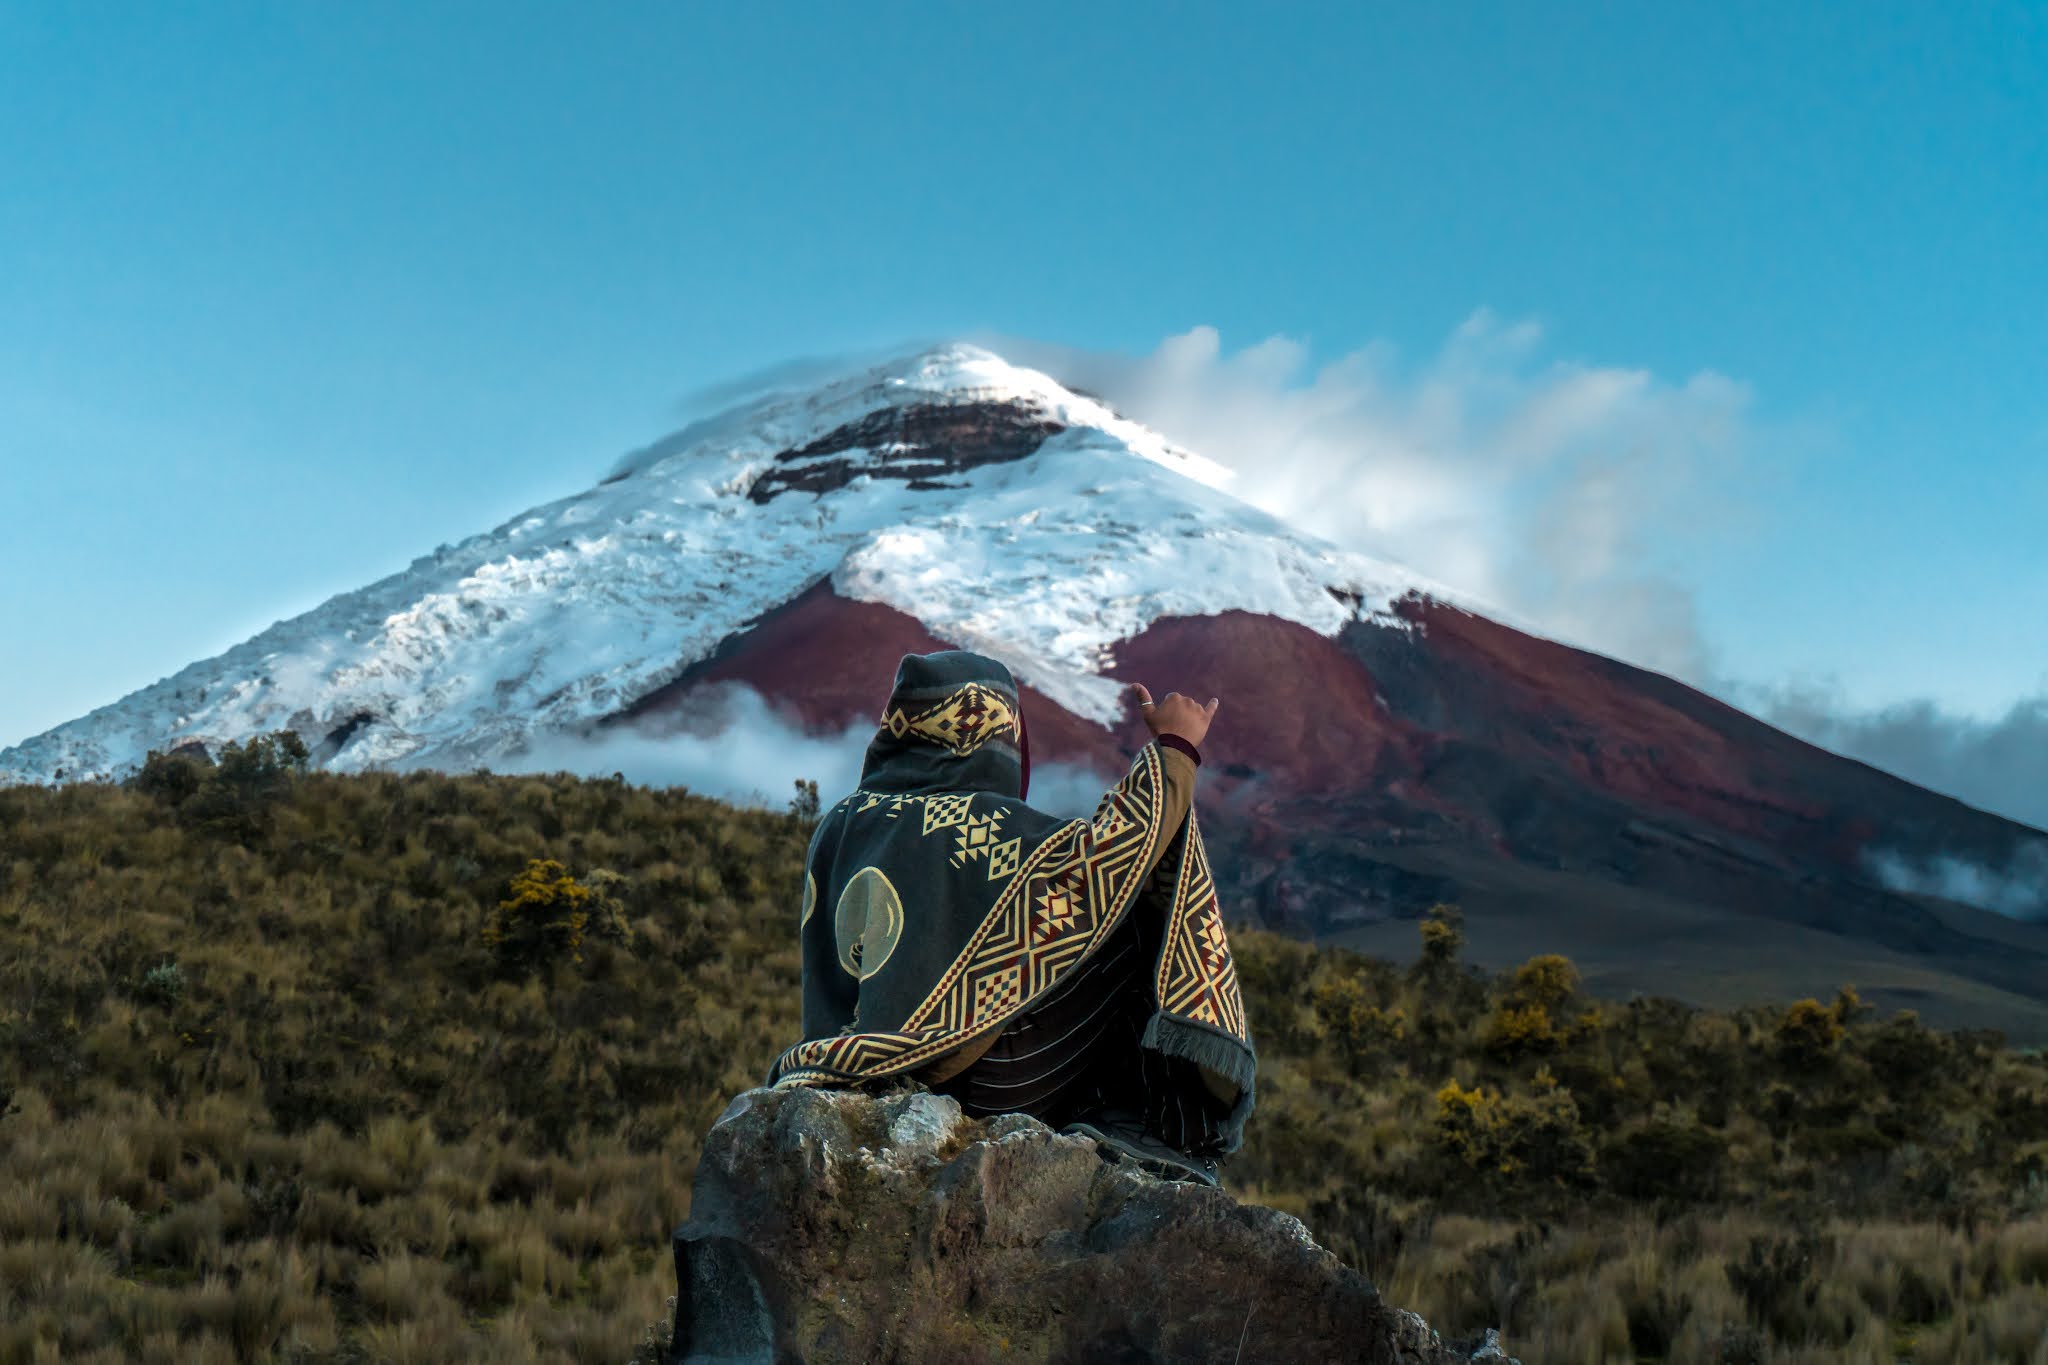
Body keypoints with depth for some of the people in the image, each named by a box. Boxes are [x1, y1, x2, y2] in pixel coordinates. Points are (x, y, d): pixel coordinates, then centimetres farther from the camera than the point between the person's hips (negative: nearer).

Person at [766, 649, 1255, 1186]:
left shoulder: (841, 825, 5)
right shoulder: (983, 823, -16)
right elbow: (1105, 851, -19)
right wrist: (1174, 748, -7)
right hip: (989, 1080, -8)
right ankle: (1134, 1121, -3)